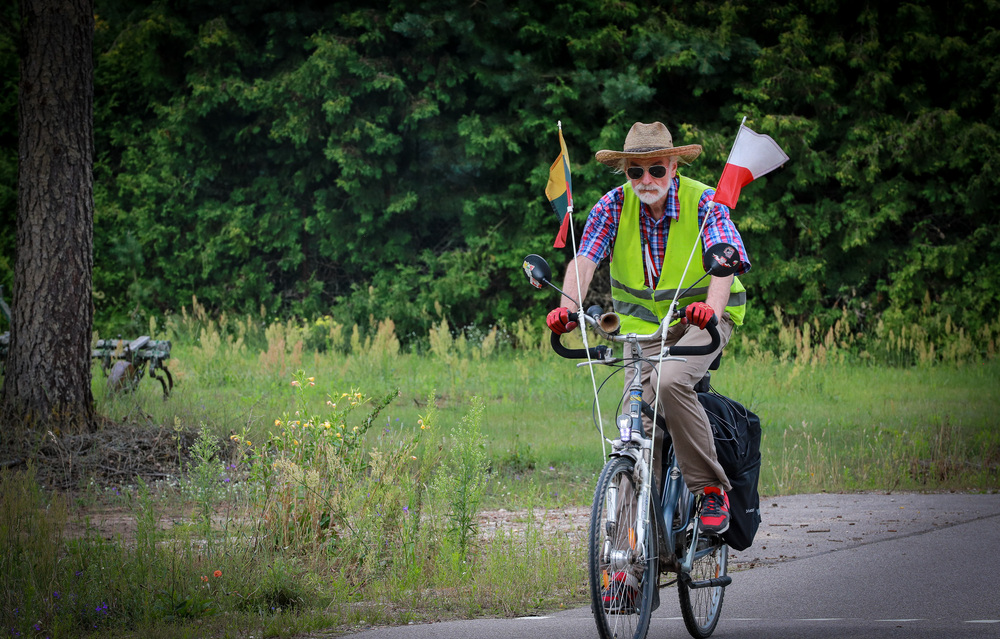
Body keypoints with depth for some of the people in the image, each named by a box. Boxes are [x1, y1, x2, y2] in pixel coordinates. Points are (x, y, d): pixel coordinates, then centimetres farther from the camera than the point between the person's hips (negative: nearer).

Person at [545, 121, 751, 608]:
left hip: (704, 319, -3)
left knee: (669, 382, -33)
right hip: (643, 325, 3)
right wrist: (568, 305, -43)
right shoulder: (614, 207, -10)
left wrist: (711, 306, -52)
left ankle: (711, 490, -18)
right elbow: (584, 258, -23)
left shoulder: (704, 203, -17)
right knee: (639, 430, -5)